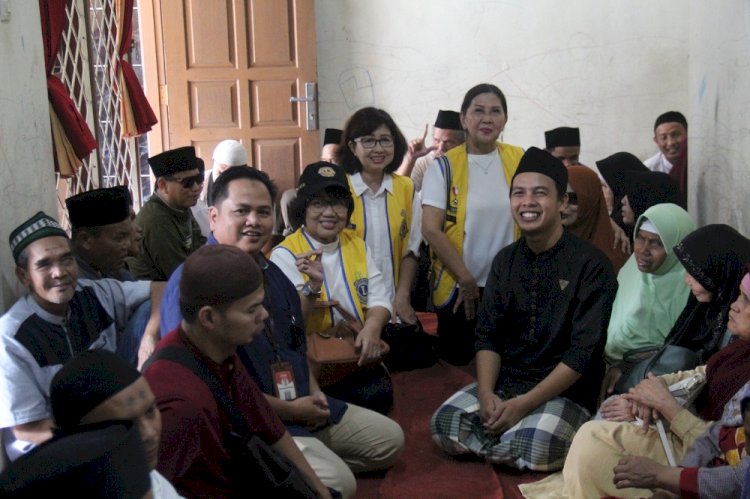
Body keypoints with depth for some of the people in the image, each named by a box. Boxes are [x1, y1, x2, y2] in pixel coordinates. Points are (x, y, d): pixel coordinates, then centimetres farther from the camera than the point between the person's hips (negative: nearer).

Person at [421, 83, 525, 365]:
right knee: (456, 365, 10)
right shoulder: (444, 167, -6)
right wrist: (466, 280, -11)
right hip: (457, 288, -2)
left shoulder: (522, 161, 1)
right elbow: (430, 229, -11)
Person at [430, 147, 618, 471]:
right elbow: (487, 335, 4)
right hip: (503, 382, 5)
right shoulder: (505, 261, 7)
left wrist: (524, 404, -22)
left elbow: (584, 352, -17)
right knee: (444, 425, -16)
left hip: (564, 391, -5)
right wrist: (486, 393, -15)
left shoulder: (591, 265, -12)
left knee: (532, 448, -31)